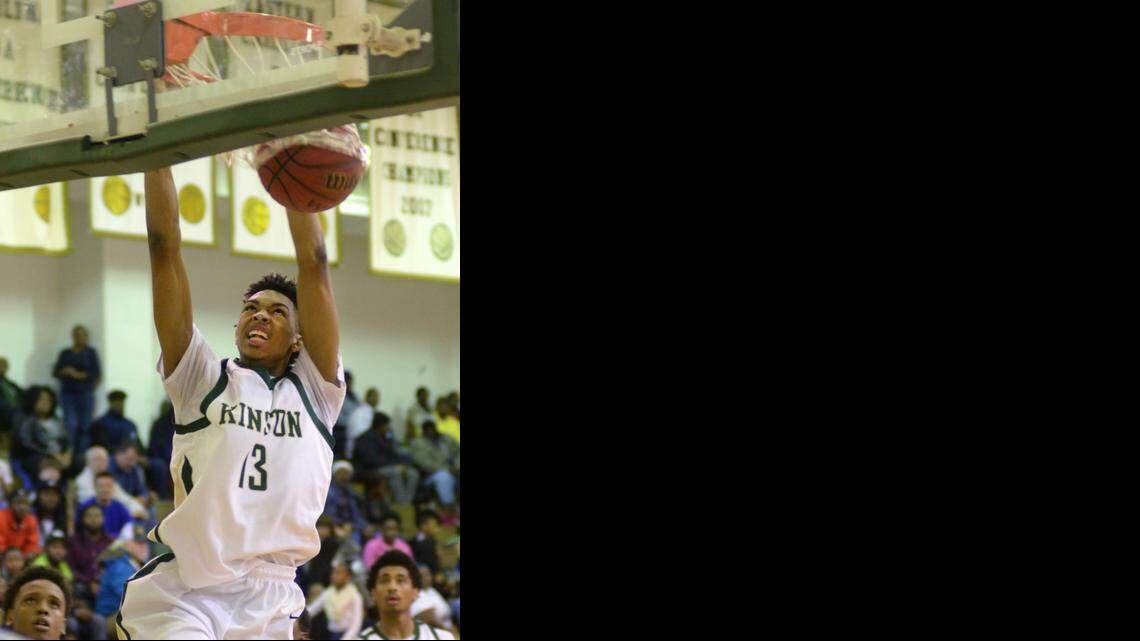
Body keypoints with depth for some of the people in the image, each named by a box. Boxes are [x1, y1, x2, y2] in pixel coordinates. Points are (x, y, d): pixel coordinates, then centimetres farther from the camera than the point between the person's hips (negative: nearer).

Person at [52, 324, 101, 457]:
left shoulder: (91, 353, 6)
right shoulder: (65, 353, 14)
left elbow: (97, 374, -2)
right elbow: (55, 372, 12)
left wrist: (79, 375, -11)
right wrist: (65, 372, -9)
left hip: (85, 393, -2)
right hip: (67, 393, 2)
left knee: (84, 426, -5)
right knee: (70, 425, -11)